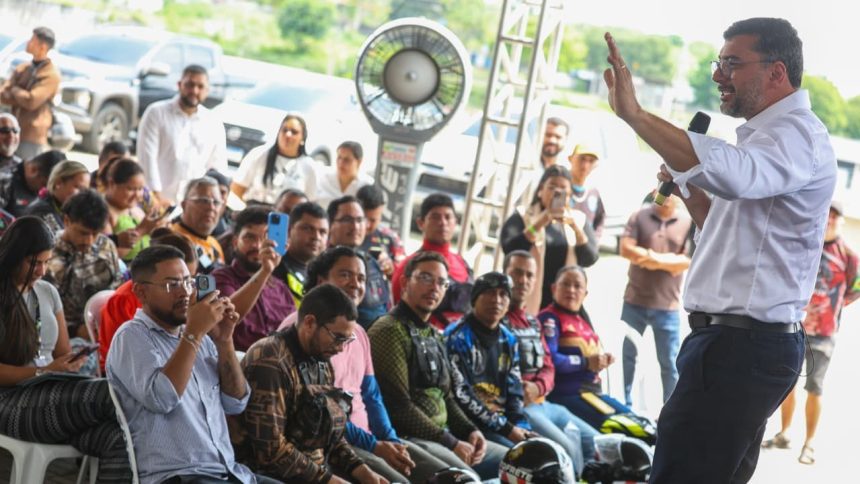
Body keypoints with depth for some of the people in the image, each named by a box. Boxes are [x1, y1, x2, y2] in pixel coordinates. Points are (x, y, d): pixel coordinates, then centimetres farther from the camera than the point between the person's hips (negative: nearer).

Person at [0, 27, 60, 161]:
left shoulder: (52, 75, -10)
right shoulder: (22, 68, 13)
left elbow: (31, 102, -20)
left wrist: (15, 90, -2)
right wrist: (23, 96, -10)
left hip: (33, 136, -7)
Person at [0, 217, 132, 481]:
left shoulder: (48, 292, 16)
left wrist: (74, 362, -3)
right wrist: (44, 372, -17)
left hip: (53, 395, 6)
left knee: (118, 439, -30)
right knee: (110, 394, -35)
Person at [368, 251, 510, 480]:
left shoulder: (433, 336, 20)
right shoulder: (389, 331, -11)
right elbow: (398, 405, -18)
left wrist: (470, 431, 3)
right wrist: (450, 443, -16)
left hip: (442, 436, 10)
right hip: (408, 439, -10)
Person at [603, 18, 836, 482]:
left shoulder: (796, 134, -13)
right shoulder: (770, 136, 22)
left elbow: (731, 174, -37)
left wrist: (635, 114, -38)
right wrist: (690, 192, 13)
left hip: (741, 349, -11)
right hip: (742, 343, 11)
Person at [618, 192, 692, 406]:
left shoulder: (688, 222, -2)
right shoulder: (639, 216, 1)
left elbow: (689, 260, -9)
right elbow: (625, 248, -10)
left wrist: (655, 260, -14)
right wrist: (668, 259, -15)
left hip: (667, 305, -1)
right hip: (634, 301, 2)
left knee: (669, 362, 4)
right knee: (627, 355, 10)